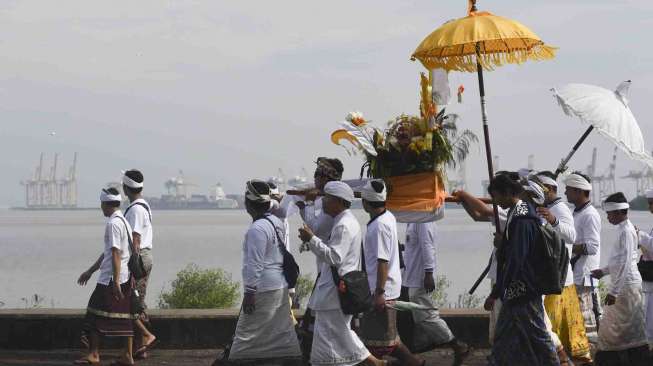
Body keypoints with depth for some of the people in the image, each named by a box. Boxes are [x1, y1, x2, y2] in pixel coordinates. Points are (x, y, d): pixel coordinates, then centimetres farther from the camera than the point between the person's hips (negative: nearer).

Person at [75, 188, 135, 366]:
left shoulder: (113, 224, -13)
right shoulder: (124, 222, 18)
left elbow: (115, 254, -19)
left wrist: (115, 282, -22)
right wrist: (89, 271, 30)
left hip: (109, 279, -9)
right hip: (125, 277, 9)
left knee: (95, 315, -3)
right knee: (124, 316, 8)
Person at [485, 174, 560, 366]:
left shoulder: (520, 219, -19)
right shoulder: (517, 214, 12)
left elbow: (514, 260, -23)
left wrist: (496, 292, -22)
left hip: (523, 291, -10)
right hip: (516, 293, 10)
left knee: (538, 336, -3)